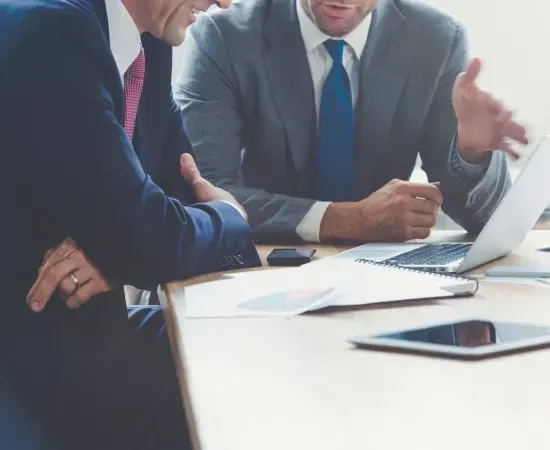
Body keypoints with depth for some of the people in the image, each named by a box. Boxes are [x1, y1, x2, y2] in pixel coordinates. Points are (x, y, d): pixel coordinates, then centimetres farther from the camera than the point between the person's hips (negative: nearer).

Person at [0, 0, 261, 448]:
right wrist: (229, 215, -4)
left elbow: (186, 188, 10)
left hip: (83, 322, 9)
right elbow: (144, 241, -25)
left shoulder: (147, 41, 6)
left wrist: (116, 249, -12)